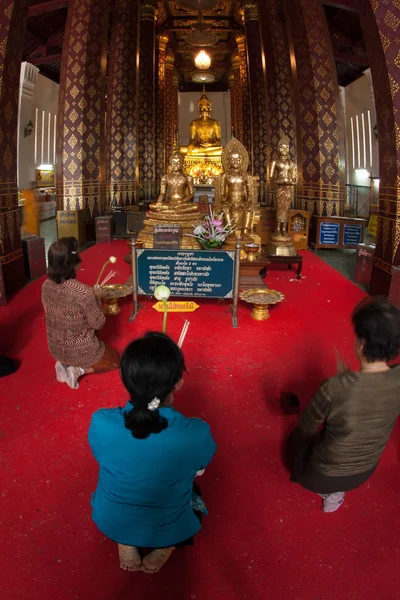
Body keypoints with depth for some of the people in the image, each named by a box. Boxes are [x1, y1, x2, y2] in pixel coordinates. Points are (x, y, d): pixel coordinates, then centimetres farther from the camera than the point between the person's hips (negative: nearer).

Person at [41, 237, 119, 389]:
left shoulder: (46, 286, -11)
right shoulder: (84, 292, -31)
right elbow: (98, 324, -17)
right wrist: (96, 298, -4)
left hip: (56, 350, 6)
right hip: (81, 351, -6)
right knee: (115, 359, 25)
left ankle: (64, 364, 12)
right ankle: (80, 370, 2)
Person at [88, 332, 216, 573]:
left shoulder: (101, 423, -27)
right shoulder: (197, 434, -31)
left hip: (111, 523, 1)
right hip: (168, 529, 0)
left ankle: (125, 543, 17)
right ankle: (166, 548, 13)